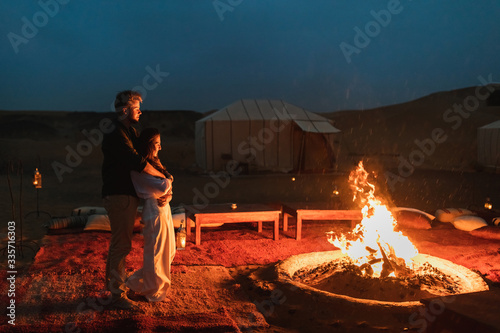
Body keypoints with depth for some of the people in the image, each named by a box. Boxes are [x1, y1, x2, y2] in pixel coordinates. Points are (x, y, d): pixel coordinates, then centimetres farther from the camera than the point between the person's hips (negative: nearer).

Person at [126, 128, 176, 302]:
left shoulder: (153, 163, 14)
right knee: (156, 252, 1)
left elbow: (167, 187, 13)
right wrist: (168, 179, -2)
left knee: (168, 251, 18)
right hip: (155, 211, -10)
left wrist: (167, 196, -9)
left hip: (164, 208, 10)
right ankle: (152, 291, 19)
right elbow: (161, 187, -23)